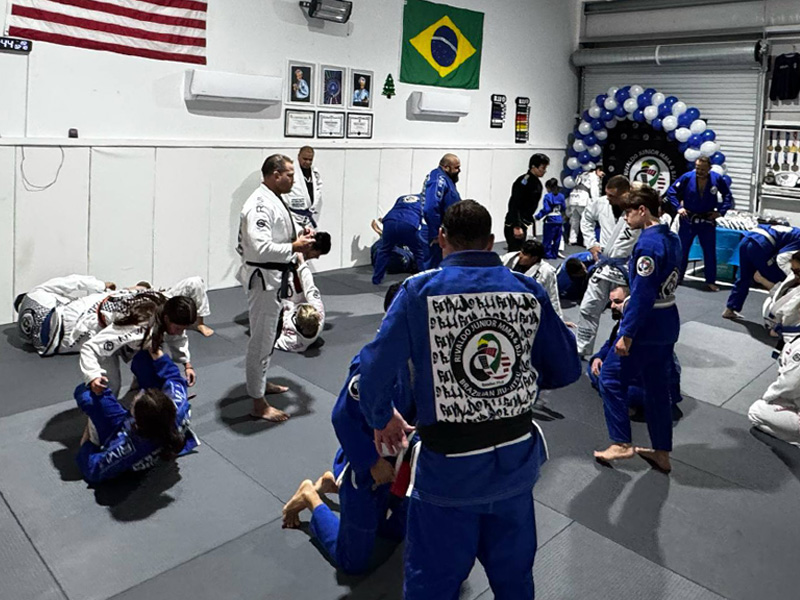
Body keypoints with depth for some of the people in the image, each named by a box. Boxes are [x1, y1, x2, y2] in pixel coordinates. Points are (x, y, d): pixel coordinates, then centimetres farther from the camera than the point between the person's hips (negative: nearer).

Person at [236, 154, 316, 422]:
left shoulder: (272, 199, 10)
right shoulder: (260, 205, -23)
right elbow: (261, 248, -31)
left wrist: (298, 240, 4)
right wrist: (294, 247, -23)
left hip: (273, 277, 11)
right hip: (263, 279, -11)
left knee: (268, 335, 23)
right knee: (261, 339, -2)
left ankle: (261, 382, 42)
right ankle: (258, 404, 8)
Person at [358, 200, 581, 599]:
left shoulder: (419, 291, -14)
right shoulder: (529, 291, -6)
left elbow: (375, 369, -12)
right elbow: (566, 370, 2)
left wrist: (382, 420, 7)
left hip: (449, 466, -3)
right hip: (517, 458, 3)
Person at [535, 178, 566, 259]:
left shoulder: (547, 196, -12)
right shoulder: (561, 196, 5)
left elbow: (546, 209, -18)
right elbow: (563, 208, 11)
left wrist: (538, 216, -11)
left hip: (550, 220, -6)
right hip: (559, 220, 6)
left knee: (547, 239, 5)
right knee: (557, 238, 13)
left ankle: (547, 254, 9)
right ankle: (554, 254, 20)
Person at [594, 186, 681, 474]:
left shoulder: (648, 243, -21)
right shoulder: (672, 238, 8)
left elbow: (643, 294, -24)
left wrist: (627, 334, -21)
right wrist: (632, 302, 21)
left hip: (646, 325, -9)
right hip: (668, 323, 9)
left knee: (611, 377, 5)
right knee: (657, 386, 16)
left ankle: (621, 443, 11)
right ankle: (661, 453, 25)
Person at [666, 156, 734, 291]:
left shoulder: (717, 178, -11)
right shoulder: (687, 177, -14)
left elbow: (728, 195, 4)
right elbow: (671, 191, -2)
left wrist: (720, 211, -5)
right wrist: (678, 207, -9)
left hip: (707, 221, 1)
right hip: (688, 220, 0)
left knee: (710, 252, 5)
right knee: (682, 249, 9)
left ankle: (711, 281, 15)